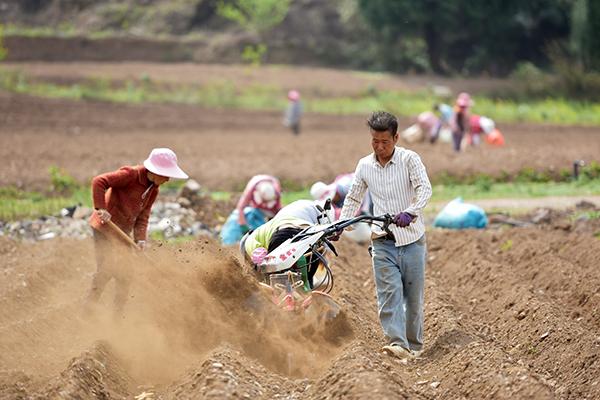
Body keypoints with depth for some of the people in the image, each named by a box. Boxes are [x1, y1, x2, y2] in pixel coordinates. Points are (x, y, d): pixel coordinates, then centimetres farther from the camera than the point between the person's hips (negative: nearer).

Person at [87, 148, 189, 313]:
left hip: (122, 232, 8)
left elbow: (143, 216, 5)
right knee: (106, 269, -11)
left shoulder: (153, 190, 6)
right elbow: (99, 182, -25)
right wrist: (100, 208, -32)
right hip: (105, 227, -8)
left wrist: (140, 239, -11)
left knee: (123, 274, 9)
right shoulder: (131, 175, -19)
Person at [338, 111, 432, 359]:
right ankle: (398, 344, -23)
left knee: (413, 295, 5)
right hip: (383, 242, 2)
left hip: (412, 238, -2)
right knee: (389, 293, -13)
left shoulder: (409, 159, -6)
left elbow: (425, 189, -20)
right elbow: (353, 199, 20)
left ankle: (414, 344, 19)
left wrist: (410, 213, -36)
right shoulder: (364, 166, 7)